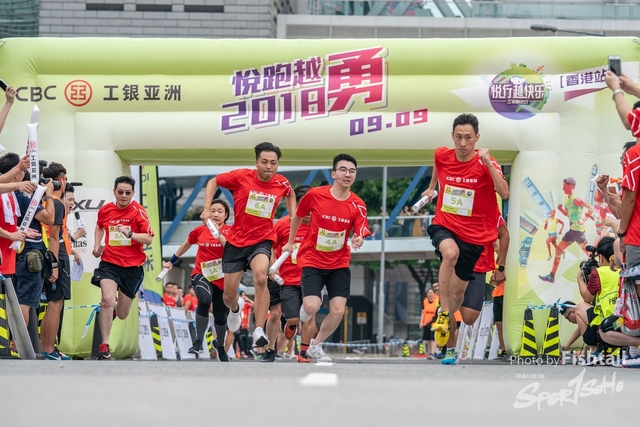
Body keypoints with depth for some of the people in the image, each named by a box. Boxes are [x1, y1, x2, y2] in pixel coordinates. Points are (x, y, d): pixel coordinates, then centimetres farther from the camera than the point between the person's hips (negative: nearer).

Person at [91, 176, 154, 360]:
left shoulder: (138, 211, -9)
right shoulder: (105, 210, 1)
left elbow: (149, 239, -15)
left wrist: (130, 234, -29)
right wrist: (97, 245, 9)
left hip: (132, 266, 0)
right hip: (109, 263, 0)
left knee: (122, 314, 10)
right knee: (107, 299, -25)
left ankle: (114, 308, 50)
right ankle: (104, 346, -19)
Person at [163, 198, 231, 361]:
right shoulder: (199, 230, 0)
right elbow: (186, 244, 19)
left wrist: (219, 235, -29)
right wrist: (171, 261, 25)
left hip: (222, 279, 1)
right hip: (201, 274, -1)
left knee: (220, 317, 12)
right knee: (204, 300, -33)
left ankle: (220, 345, 43)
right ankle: (198, 342, -28)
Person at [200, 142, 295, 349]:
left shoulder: (282, 183, -5)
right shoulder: (241, 176, -13)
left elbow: (290, 194, 21)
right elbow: (213, 182, 3)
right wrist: (207, 208, -8)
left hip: (262, 241, 0)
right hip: (236, 241, 0)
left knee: (261, 276, -34)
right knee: (229, 296, 8)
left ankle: (259, 331, -31)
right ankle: (236, 308, 49)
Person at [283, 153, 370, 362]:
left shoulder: (358, 205, -7)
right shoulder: (315, 195, -11)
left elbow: (360, 235, -10)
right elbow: (297, 216, 8)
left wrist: (358, 241, -34)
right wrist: (290, 242, 17)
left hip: (339, 264, 2)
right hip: (313, 261, -2)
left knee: (338, 311, -6)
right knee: (312, 307, -20)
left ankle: (316, 346, 18)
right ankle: (304, 310, 19)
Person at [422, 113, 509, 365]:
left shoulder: (486, 163, -12)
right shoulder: (442, 156, -3)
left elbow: (504, 194, -27)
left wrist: (488, 164, -35)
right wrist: (432, 187, 27)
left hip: (473, 234, 0)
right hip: (444, 226, 0)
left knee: (458, 292, 9)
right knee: (450, 252, -37)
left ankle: (448, 344, 31)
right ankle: (443, 314, -29)